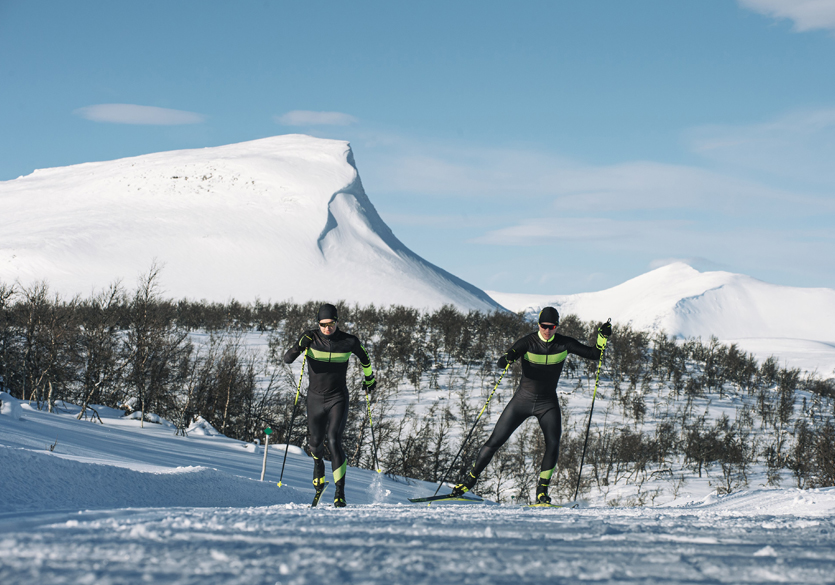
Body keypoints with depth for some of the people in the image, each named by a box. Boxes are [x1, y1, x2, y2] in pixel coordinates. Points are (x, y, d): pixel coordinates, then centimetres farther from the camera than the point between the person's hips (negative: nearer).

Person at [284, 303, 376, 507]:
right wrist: (300, 346, -33)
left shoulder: (348, 342, -10)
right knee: (315, 441, 14)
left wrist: (369, 378, 25)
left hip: (338, 398, -2)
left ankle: (340, 491, -18)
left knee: (334, 440, -18)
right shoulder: (311, 338, -10)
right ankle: (318, 461, 53)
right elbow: (287, 360, -15)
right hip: (315, 398, 2)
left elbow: (364, 357, 11)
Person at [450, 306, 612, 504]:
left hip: (548, 403, 1)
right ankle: (471, 478, 15)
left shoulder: (564, 344, -7)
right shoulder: (528, 342, -13)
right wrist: (507, 359, -45)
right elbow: (501, 363, -21)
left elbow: (595, 354, -2)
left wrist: (602, 337, -20)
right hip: (523, 399, -1)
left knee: (553, 444, -19)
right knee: (495, 441, -1)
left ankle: (542, 491, -6)